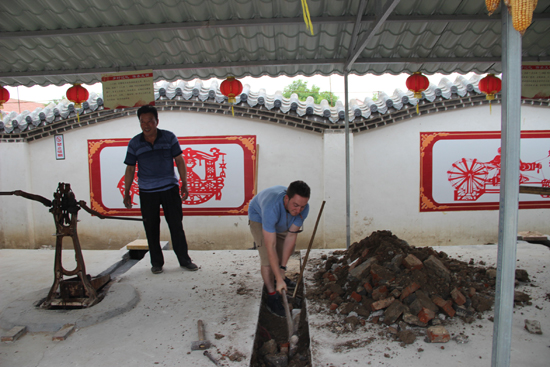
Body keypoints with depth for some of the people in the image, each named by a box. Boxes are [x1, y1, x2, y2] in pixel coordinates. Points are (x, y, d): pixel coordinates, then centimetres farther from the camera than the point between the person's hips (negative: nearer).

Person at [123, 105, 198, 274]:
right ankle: (156, 262, 21)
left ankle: (184, 260, 16)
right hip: (147, 192, 1)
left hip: (170, 189, 0)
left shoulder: (169, 137, 0)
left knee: (176, 225, 4)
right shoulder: (134, 143, 1)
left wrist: (184, 184, 0)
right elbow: (130, 169, 7)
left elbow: (179, 161, 3)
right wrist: (126, 193, 7)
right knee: (151, 228, 6)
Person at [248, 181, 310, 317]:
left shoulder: (303, 208, -32)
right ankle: (272, 297, -1)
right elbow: (270, 247, -45)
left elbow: (291, 236, -26)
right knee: (268, 258, -15)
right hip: (258, 217, -5)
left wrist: (282, 267, -25)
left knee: (287, 249, 16)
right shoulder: (272, 208, -48)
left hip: (281, 220, 6)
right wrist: (279, 279, -43)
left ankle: (278, 275, 42)